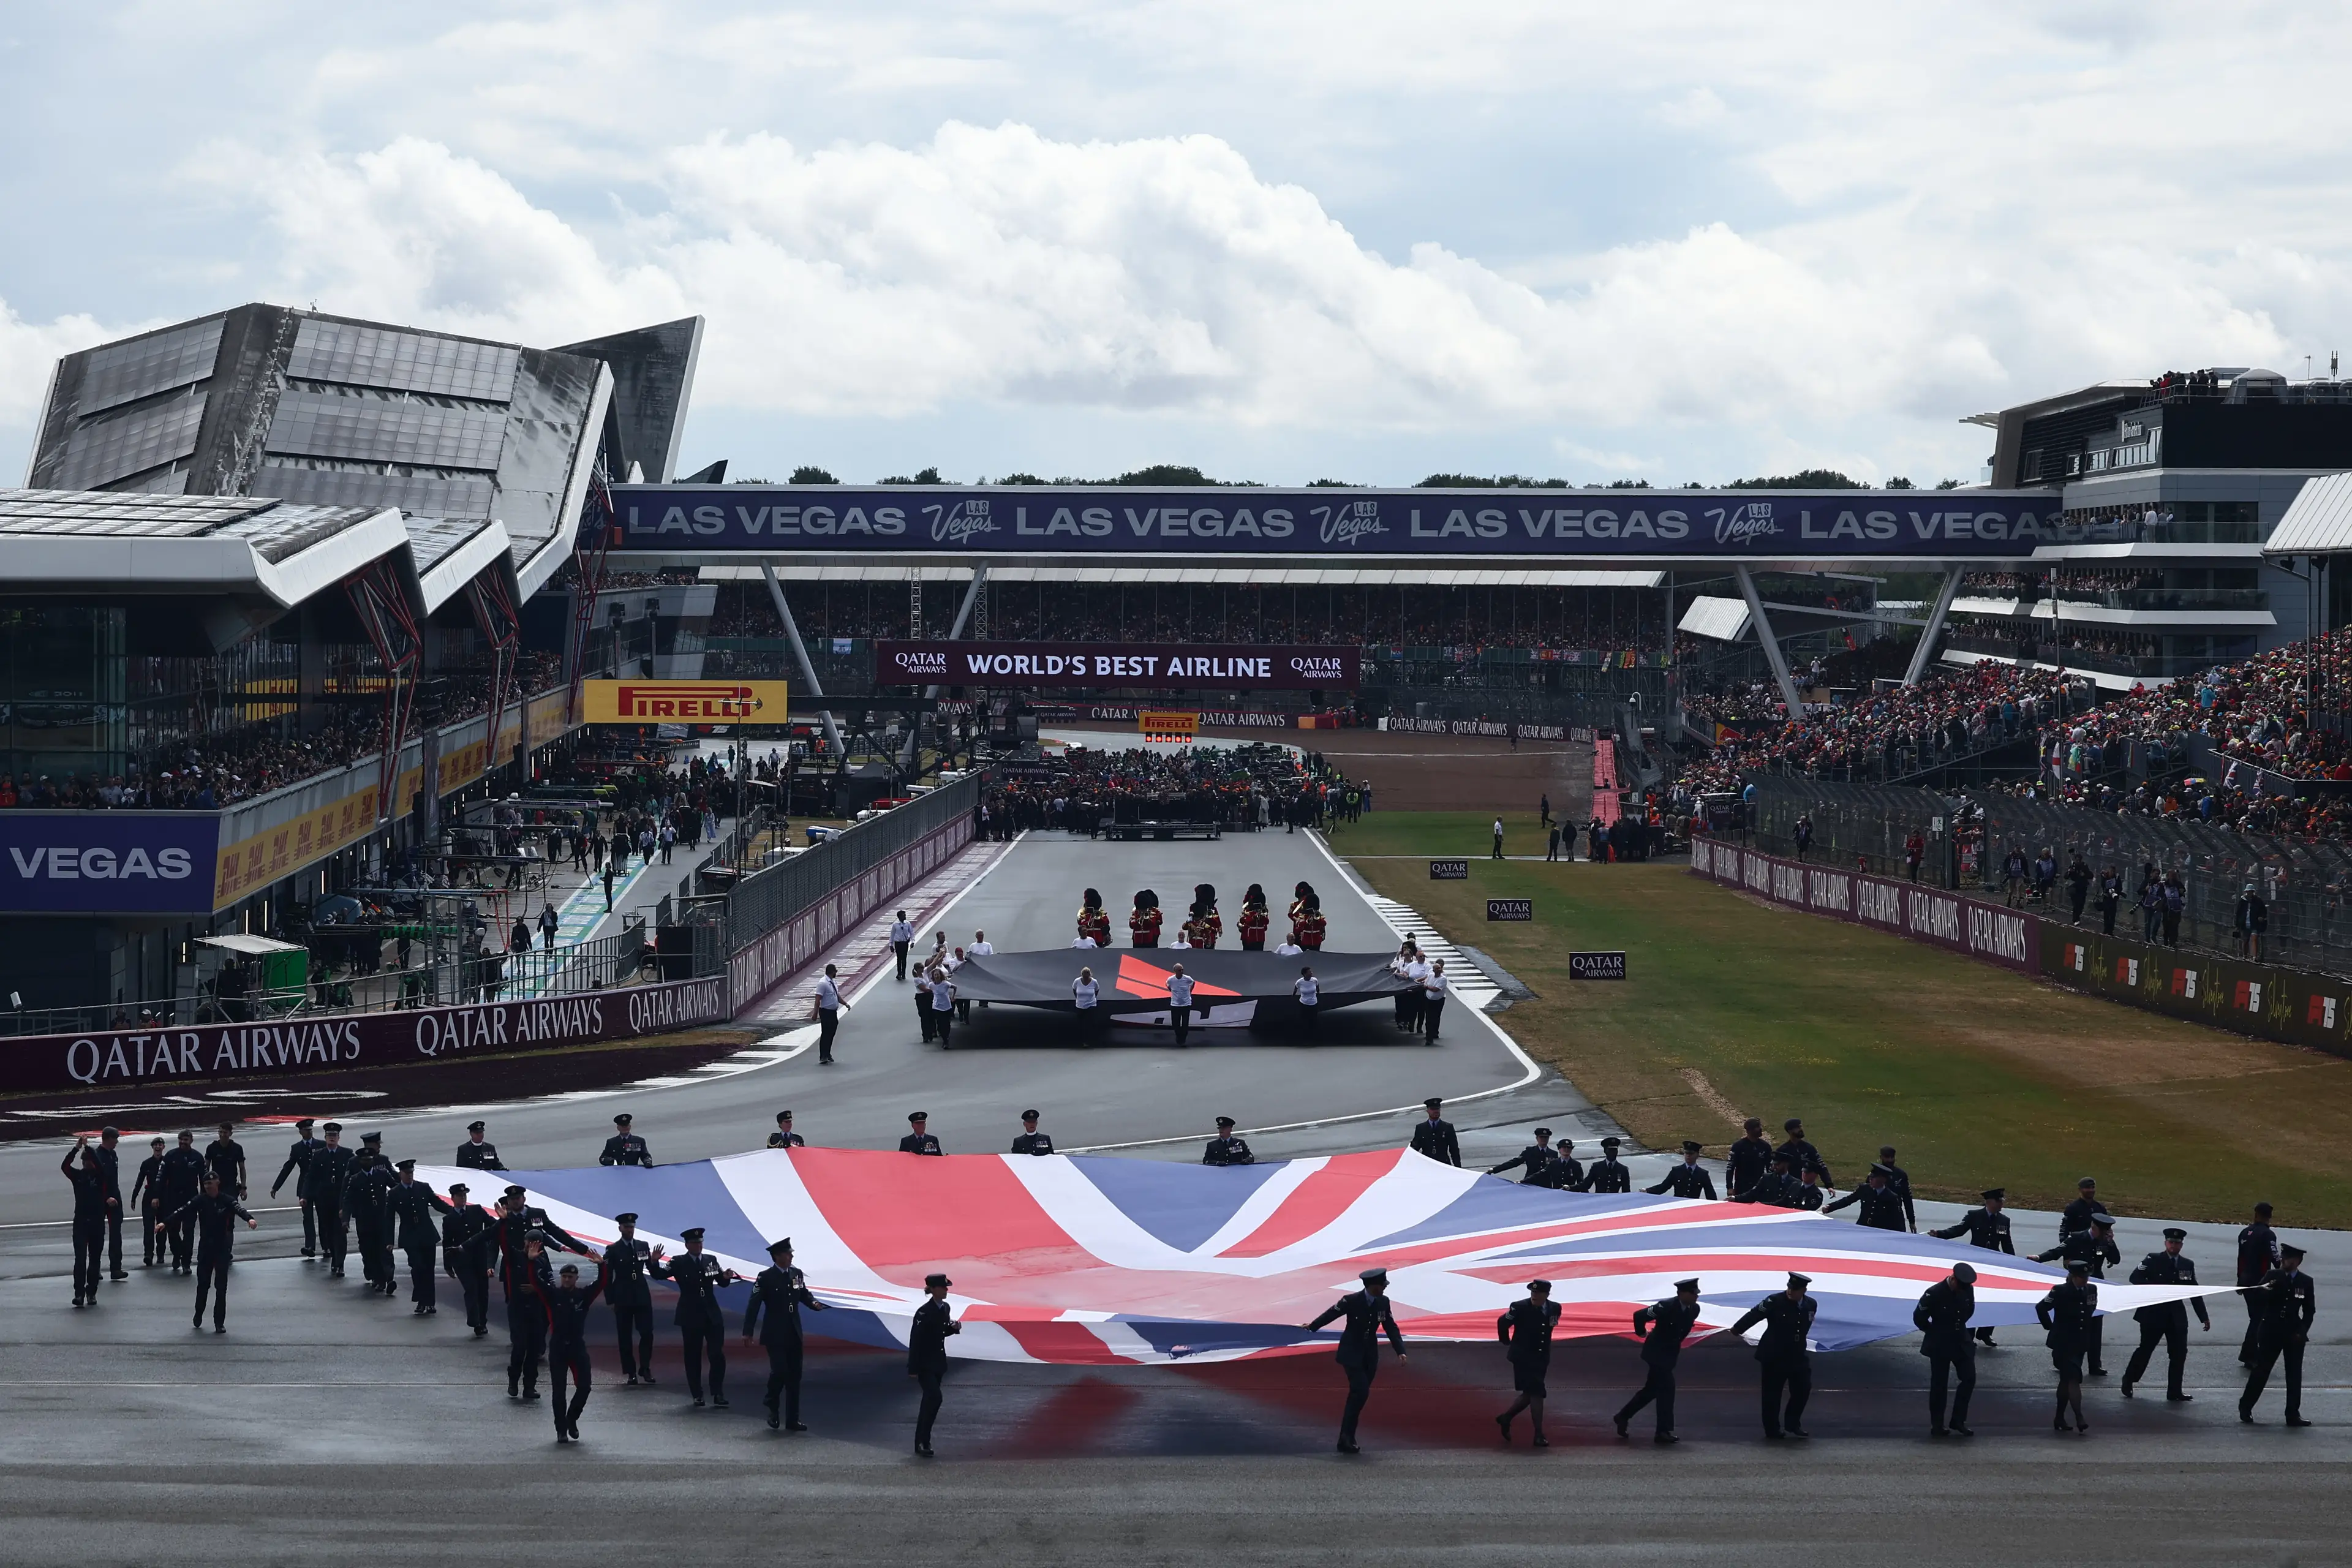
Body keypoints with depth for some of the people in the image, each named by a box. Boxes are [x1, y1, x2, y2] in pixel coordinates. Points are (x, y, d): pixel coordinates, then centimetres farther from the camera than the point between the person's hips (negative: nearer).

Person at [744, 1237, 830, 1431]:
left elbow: (804, 1295, 18)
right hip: (775, 1335, -6)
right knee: (779, 1372, -15)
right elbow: (754, 1305, -12)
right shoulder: (766, 1277, -11)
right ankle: (772, 1409, 11)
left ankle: (792, 1420, 12)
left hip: (794, 1333, 6)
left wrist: (814, 1303, -6)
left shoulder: (797, 1274, 5)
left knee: (794, 1376, 6)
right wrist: (748, 1332, -15)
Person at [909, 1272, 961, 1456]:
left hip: (939, 1361, 8)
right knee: (934, 1398, -17)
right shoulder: (924, 1312, -19)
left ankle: (922, 1442, 19)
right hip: (925, 1362, -8)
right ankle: (923, 1443, -13)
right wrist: (913, 1369, -19)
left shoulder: (946, 1309, 5)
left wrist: (954, 1328, -2)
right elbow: (915, 1340, -18)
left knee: (929, 1401, 11)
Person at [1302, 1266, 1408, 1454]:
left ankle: (1347, 1440, 13)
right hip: (1351, 1354, -5)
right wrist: (1312, 1326, 14)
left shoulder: (1383, 1302, -5)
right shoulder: (1351, 1300, -18)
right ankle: (1347, 1436, -5)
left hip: (1370, 1355, 5)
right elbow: (1331, 1313, -2)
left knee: (1358, 1395, 7)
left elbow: (1391, 1327, 0)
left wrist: (1400, 1351, -11)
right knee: (1361, 1392, -16)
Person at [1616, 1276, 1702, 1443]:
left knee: (1652, 1389, 14)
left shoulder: (1694, 1309, -4)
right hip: (1657, 1352, -8)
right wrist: (1642, 1334, -7)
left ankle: (1623, 1417, 29)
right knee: (1667, 1387, -13)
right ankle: (1664, 1431, -9)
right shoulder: (1666, 1307, -26)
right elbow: (1639, 1315, -22)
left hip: (1671, 1353, 8)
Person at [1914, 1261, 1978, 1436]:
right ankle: (1937, 1426, 12)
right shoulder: (1934, 1294, -23)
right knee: (1939, 1385, 2)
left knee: (1969, 1379, 0)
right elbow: (1919, 1318, -11)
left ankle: (1958, 1421, 11)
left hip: (1961, 1341, 5)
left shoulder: (1968, 1289, -7)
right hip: (1940, 1345, -5)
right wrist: (1936, 1333, 2)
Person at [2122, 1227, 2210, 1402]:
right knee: (2145, 1349, 3)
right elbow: (2135, 1277, -11)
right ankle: (2128, 1382, 22)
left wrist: (2204, 1317, 8)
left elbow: (2195, 1293, 10)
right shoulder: (2153, 1259, -3)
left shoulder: (2187, 1265, 8)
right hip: (2154, 1314, -4)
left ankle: (2174, 1392, 7)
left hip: (2177, 1316, 4)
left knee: (2179, 1354, 0)